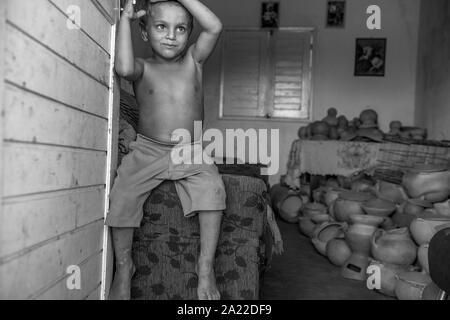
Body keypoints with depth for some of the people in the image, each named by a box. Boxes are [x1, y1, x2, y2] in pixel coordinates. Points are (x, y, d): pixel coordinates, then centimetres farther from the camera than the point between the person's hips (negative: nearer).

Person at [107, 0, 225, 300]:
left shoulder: (193, 60, 5)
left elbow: (215, 27, -11)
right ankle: (124, 265, 2)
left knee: (212, 188, -25)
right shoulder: (143, 68, 1)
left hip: (191, 152, 0)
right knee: (123, 193, -20)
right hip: (148, 151, 0)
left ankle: (206, 265, -12)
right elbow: (124, 68, -24)